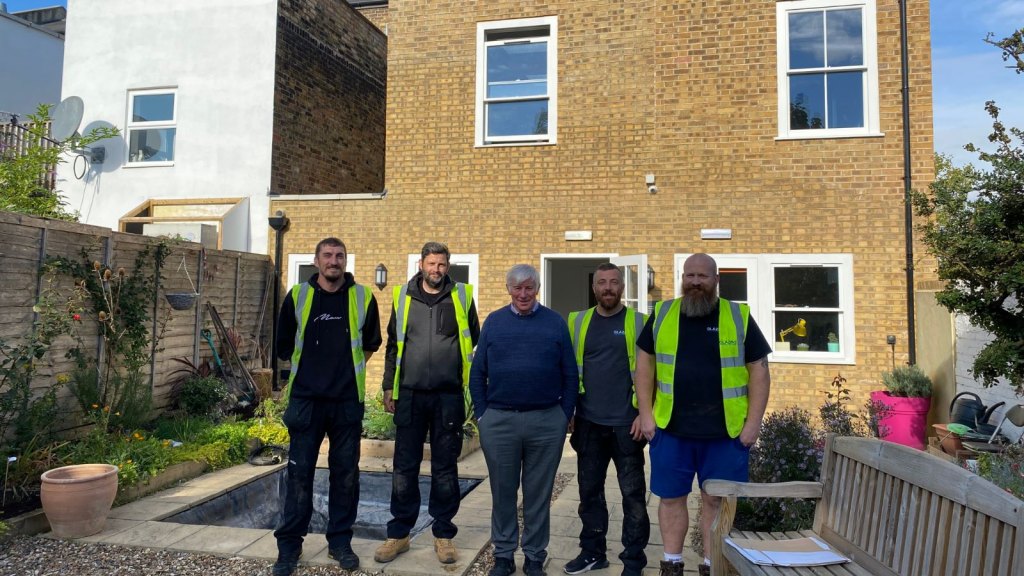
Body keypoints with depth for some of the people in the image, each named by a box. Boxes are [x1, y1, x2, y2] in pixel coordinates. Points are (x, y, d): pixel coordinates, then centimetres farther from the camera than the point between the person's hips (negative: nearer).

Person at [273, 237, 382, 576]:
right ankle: (289, 544, 18)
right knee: (299, 472, 4)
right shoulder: (298, 296, 0)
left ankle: (340, 541, 23)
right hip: (305, 399, 0)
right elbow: (284, 345, 12)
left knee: (346, 472, 9)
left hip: (348, 401, 1)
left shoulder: (363, 298, 0)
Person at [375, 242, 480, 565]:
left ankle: (443, 534, 22)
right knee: (404, 467, 7)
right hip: (410, 395, 1)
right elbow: (393, 345, 11)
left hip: (449, 396, -1)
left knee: (445, 469, 9)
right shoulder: (403, 296, 6)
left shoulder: (461, 296, 3)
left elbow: (475, 344, 7)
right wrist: (389, 387, 8)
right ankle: (398, 533, 21)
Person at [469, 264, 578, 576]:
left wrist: (565, 415, -1)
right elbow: (477, 372, 5)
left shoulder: (555, 322, 2)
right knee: (502, 492, 12)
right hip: (498, 422, 1)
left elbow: (570, 375, 3)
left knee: (538, 494, 11)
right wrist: (482, 414, 0)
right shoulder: (493, 322, 4)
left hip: (547, 423, -1)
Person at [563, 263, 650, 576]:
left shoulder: (638, 322, -1)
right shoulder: (578, 322, 7)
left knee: (633, 493, 6)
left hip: (626, 424, -3)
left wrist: (644, 414, -9)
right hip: (588, 423, 3)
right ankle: (592, 551, 27)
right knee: (590, 490, 12)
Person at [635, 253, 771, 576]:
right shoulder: (662, 315, 4)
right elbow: (645, 363, 7)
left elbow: (758, 370, 2)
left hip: (726, 431, -1)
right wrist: (646, 414, 1)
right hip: (670, 429, 1)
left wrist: (753, 422, -4)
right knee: (671, 497, 11)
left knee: (717, 500, 10)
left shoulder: (739, 317, 1)